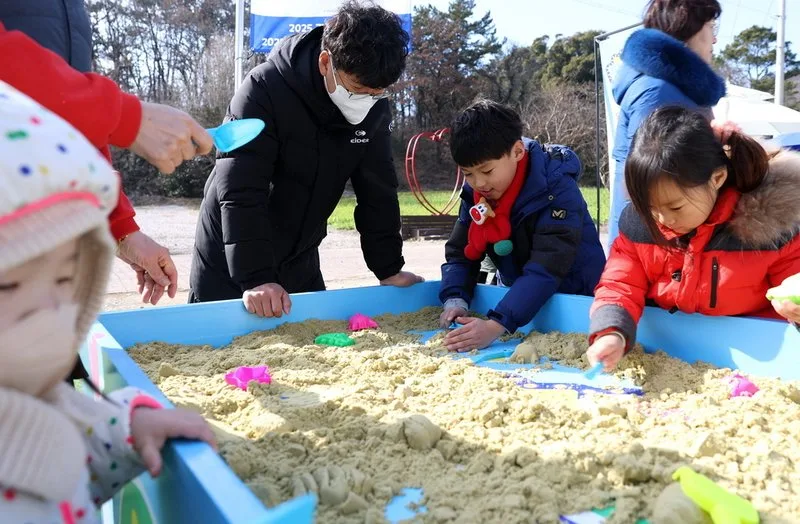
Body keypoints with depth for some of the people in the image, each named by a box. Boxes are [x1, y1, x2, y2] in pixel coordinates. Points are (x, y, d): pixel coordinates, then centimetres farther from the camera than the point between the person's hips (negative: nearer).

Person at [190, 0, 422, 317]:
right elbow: (239, 192, -27)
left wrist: (389, 269, -2)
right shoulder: (266, 90, -24)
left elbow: (377, 192, -2)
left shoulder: (374, 110, -9)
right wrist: (256, 277, -32)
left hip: (299, 267, 5)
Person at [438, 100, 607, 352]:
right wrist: (455, 300, -22)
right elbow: (460, 252, -3)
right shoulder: (475, 193, -6)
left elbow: (546, 268, -33)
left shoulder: (557, 189, -26)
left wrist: (497, 325, -43)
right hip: (517, 297, 5)